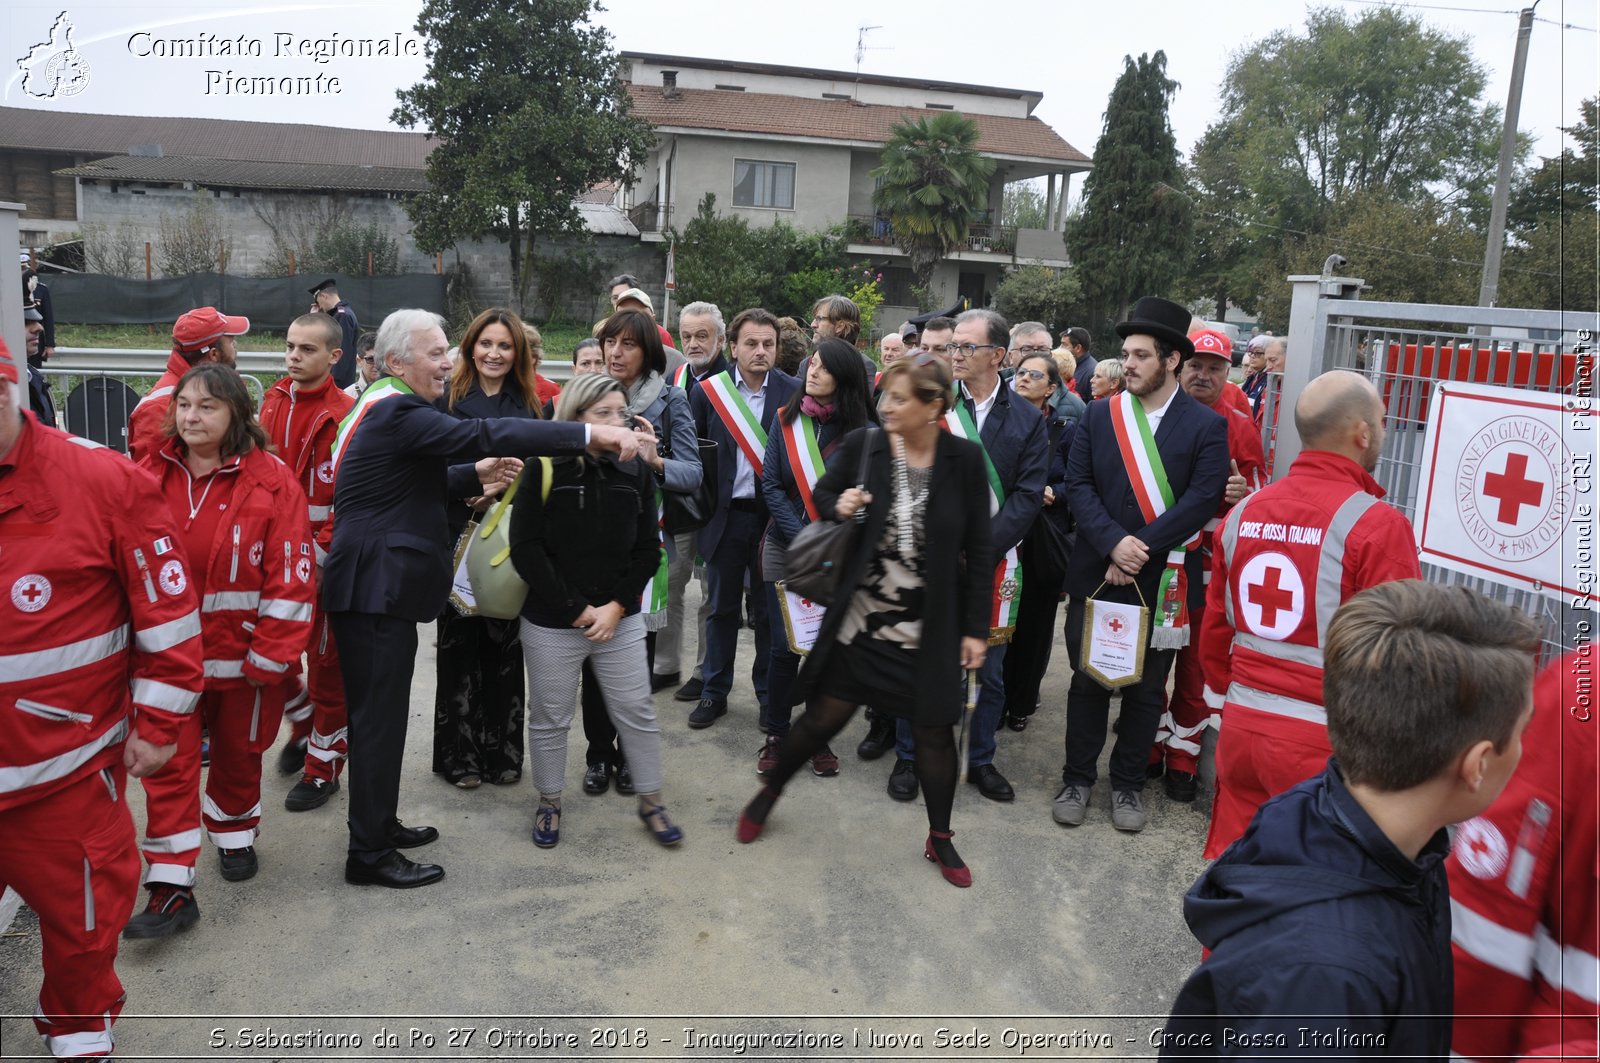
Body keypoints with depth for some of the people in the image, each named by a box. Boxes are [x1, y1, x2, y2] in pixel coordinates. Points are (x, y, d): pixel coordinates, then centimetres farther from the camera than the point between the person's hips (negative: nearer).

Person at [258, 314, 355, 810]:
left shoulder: (343, 416, -14)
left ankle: (323, 765, 19)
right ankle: (303, 725, 41)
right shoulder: (273, 401, 7)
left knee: (325, 661, 5)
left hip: (323, 559, -7)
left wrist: (322, 553, -18)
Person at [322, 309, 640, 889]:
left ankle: (379, 824, 32)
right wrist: (591, 433, -35)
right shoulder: (396, 412, -19)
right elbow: (484, 433, -31)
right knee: (380, 717, -1)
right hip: (376, 588, -11)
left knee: (381, 711, 19)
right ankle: (370, 854, 10)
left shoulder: (383, 408, 15)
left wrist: (473, 475, 8)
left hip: (377, 585, 11)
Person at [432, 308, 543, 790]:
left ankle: (503, 750, 18)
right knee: (459, 644, 3)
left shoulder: (529, 404, 10)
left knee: (505, 644, 6)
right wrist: (480, 482, -17)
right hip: (458, 537, -2)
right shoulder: (447, 399, 0)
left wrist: (505, 487, -11)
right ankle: (459, 754, 15)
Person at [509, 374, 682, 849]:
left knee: (637, 713, 9)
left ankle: (651, 802, 26)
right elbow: (525, 548, -12)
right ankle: (549, 804, 32)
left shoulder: (636, 471, 0)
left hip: (619, 620, 3)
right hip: (551, 623, -2)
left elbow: (648, 548, 3)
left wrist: (616, 605, -8)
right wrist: (574, 608, -13)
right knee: (550, 718, 12)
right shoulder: (544, 469, -10)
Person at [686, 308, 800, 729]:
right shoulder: (707, 391, -1)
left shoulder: (793, 392, -4)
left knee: (770, 610, 11)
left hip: (773, 516, -1)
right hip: (724, 515, 1)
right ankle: (714, 692, 26)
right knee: (722, 607, 13)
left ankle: (770, 694, 24)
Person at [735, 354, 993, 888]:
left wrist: (976, 628, -3)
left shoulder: (965, 458, -9)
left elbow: (978, 548, -3)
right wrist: (839, 507, -14)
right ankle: (768, 793, 35)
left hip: (933, 625, 0)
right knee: (824, 715, 8)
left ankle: (940, 839, 30)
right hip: (861, 616, 0)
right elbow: (821, 494, 10)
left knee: (935, 730, 9)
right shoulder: (861, 445, -8)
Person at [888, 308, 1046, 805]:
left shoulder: (1027, 419, 1)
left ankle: (980, 759, 28)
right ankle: (909, 757, 24)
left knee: (989, 670, 11)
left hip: (992, 561, 1)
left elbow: (1029, 495, -5)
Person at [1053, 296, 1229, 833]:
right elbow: (1078, 485, -4)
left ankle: (1128, 783, 27)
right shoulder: (1099, 415, 3)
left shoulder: (1207, 426, -4)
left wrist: (1139, 549, -19)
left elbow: (1201, 500, -13)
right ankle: (1077, 777, 26)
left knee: (1146, 688, 11)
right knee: (1088, 681, 10)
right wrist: (1113, 543, -19)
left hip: (1162, 581, -1)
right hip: (1096, 572, 2)